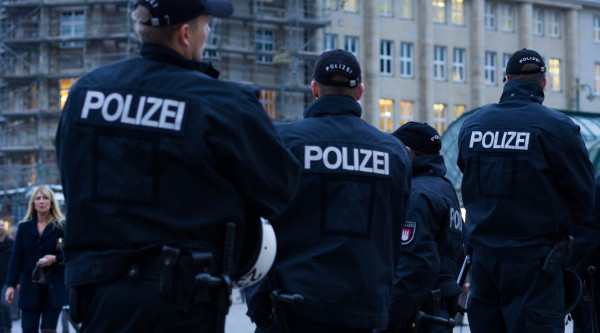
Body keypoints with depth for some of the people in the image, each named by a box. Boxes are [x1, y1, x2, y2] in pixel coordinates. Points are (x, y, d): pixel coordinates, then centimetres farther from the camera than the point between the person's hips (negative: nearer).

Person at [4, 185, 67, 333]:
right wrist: (11, 285, 1)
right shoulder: (24, 227, 9)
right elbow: (16, 258, 8)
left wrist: (55, 259, -16)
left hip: (53, 287, -2)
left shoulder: (61, 226, 2)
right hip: (30, 286, 2)